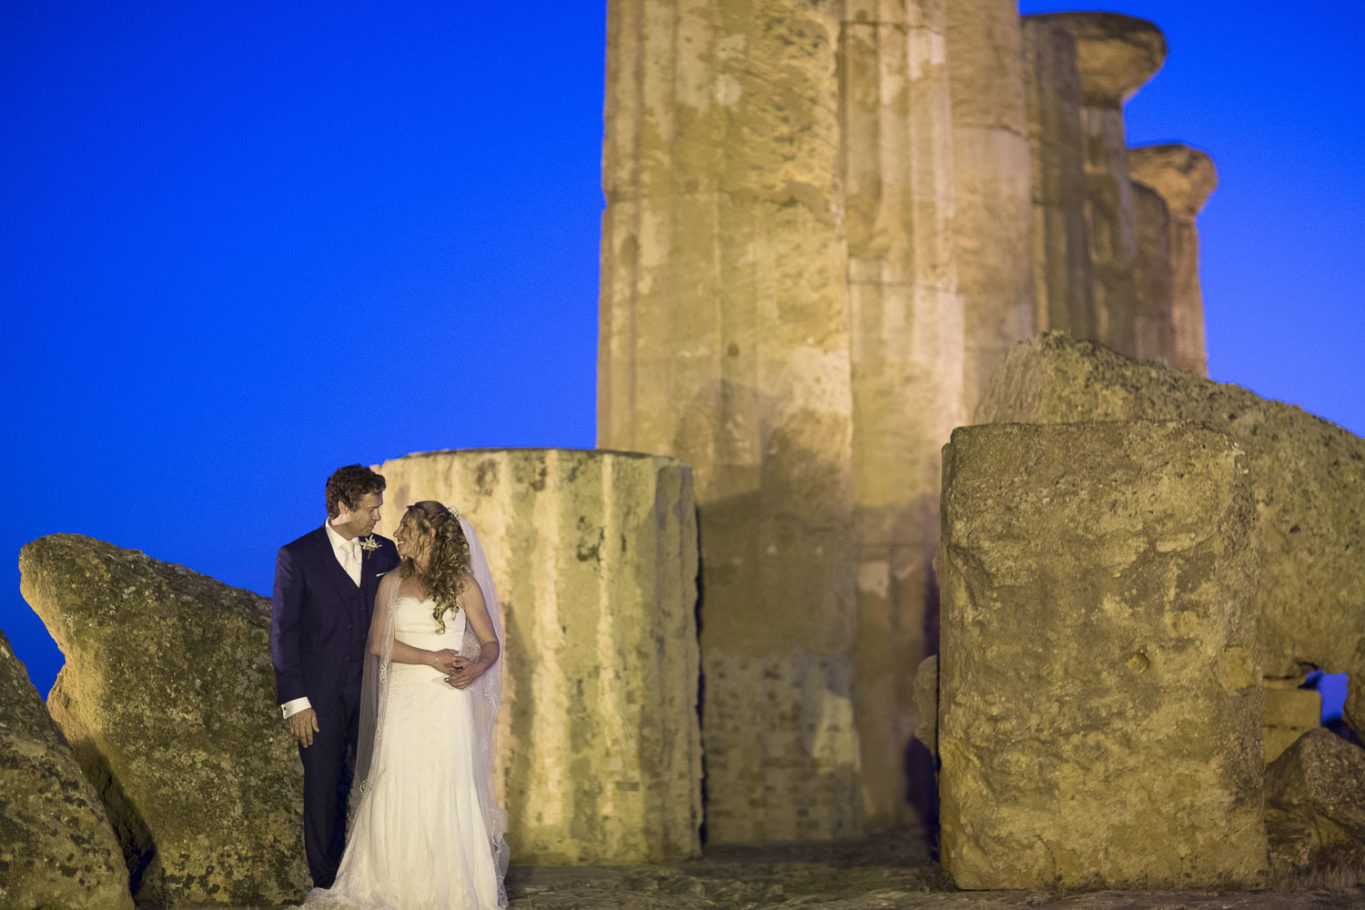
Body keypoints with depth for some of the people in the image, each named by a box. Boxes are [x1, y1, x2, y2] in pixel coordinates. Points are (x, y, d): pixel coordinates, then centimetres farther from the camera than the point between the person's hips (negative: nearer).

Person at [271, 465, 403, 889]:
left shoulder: (385, 552, 7)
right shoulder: (296, 557, -4)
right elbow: (283, 634, -5)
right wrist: (295, 702, -10)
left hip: (374, 691, 3)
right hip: (321, 695, -3)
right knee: (324, 788, 5)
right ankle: (327, 883, 18)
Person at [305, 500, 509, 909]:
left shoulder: (463, 583, 5)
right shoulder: (391, 584, 11)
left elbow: (490, 642, 6)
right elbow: (379, 643, 1)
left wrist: (476, 668, -17)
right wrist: (432, 658, -12)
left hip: (446, 703, -2)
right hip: (402, 701, 2)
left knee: (447, 794, -4)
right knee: (395, 792, -3)